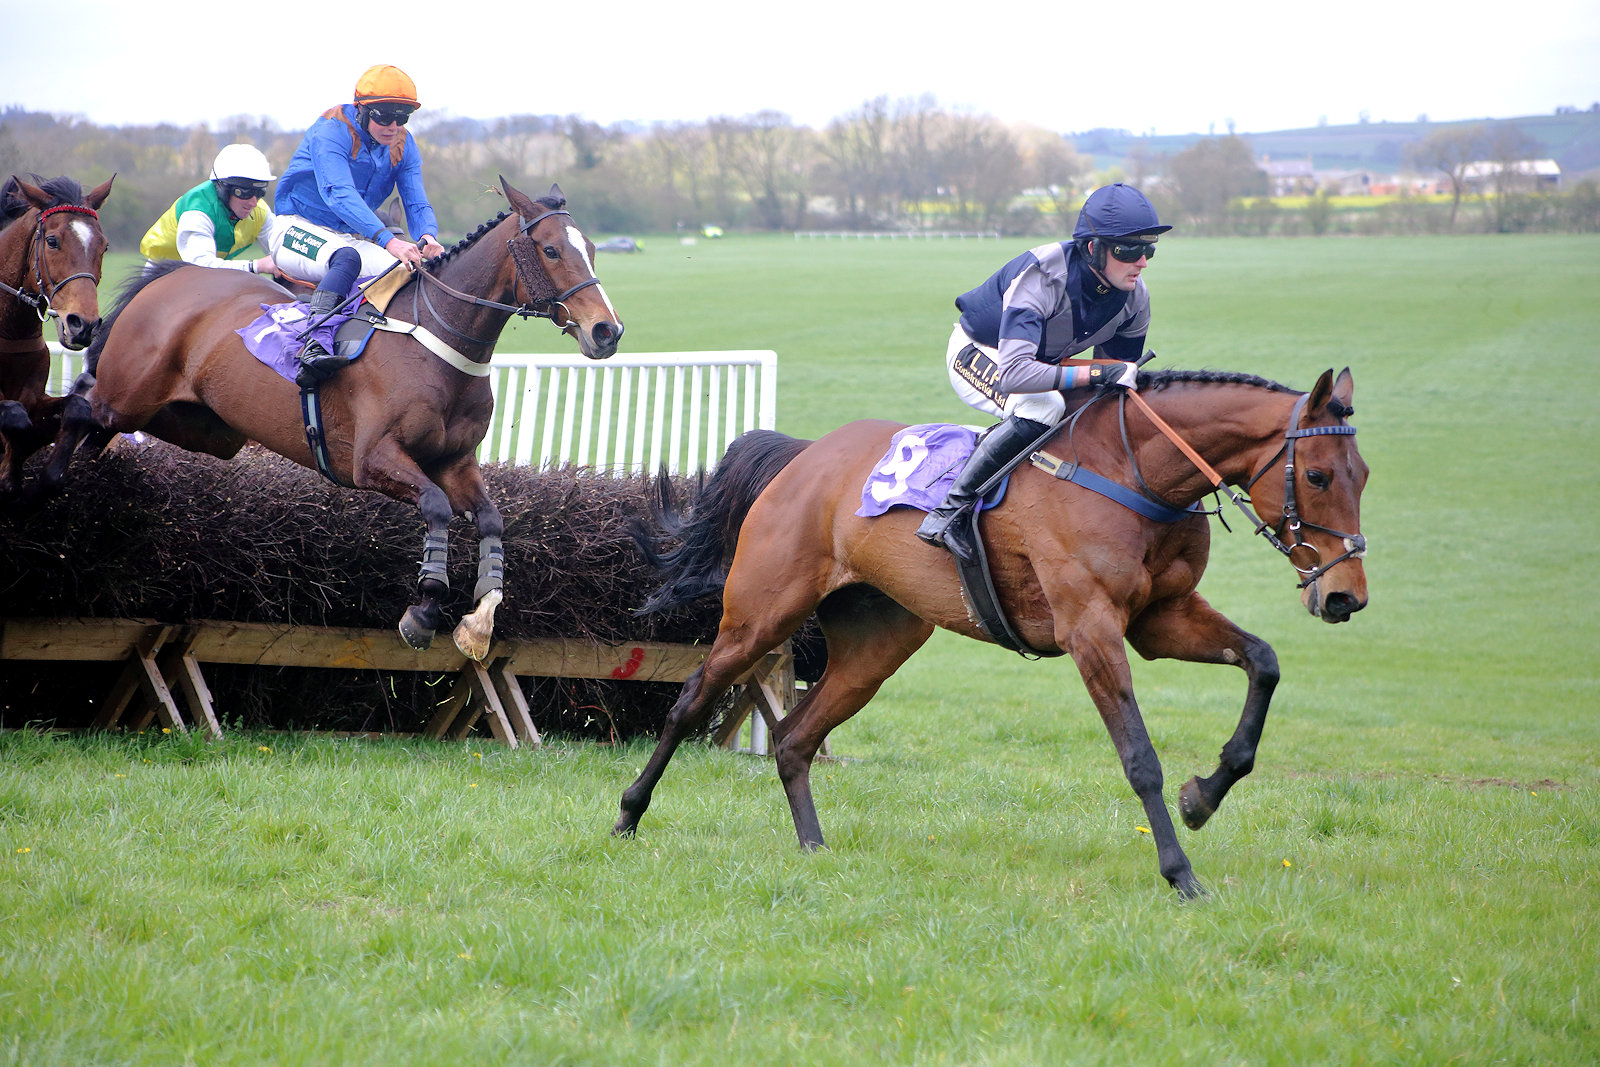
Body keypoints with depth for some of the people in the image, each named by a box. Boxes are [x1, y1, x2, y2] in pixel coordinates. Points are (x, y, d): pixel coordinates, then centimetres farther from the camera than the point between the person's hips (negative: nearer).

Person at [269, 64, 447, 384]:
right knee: (347, 257, -38)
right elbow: (339, 195, -33)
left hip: (354, 237, 7)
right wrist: (388, 240, -46)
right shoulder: (330, 132, -19)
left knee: (415, 270, -16)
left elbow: (417, 203, -4)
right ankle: (313, 347, -54)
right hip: (300, 231, -7)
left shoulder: (403, 145, 3)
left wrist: (428, 236, -30)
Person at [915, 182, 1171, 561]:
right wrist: (1096, 373, -50)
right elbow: (1013, 374, -48)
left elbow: (1118, 376, -1)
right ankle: (949, 511, -30)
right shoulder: (1041, 274, -38)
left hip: (1048, 361, 8)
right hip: (978, 352, -8)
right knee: (1042, 408, -36)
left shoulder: (1134, 299, -17)